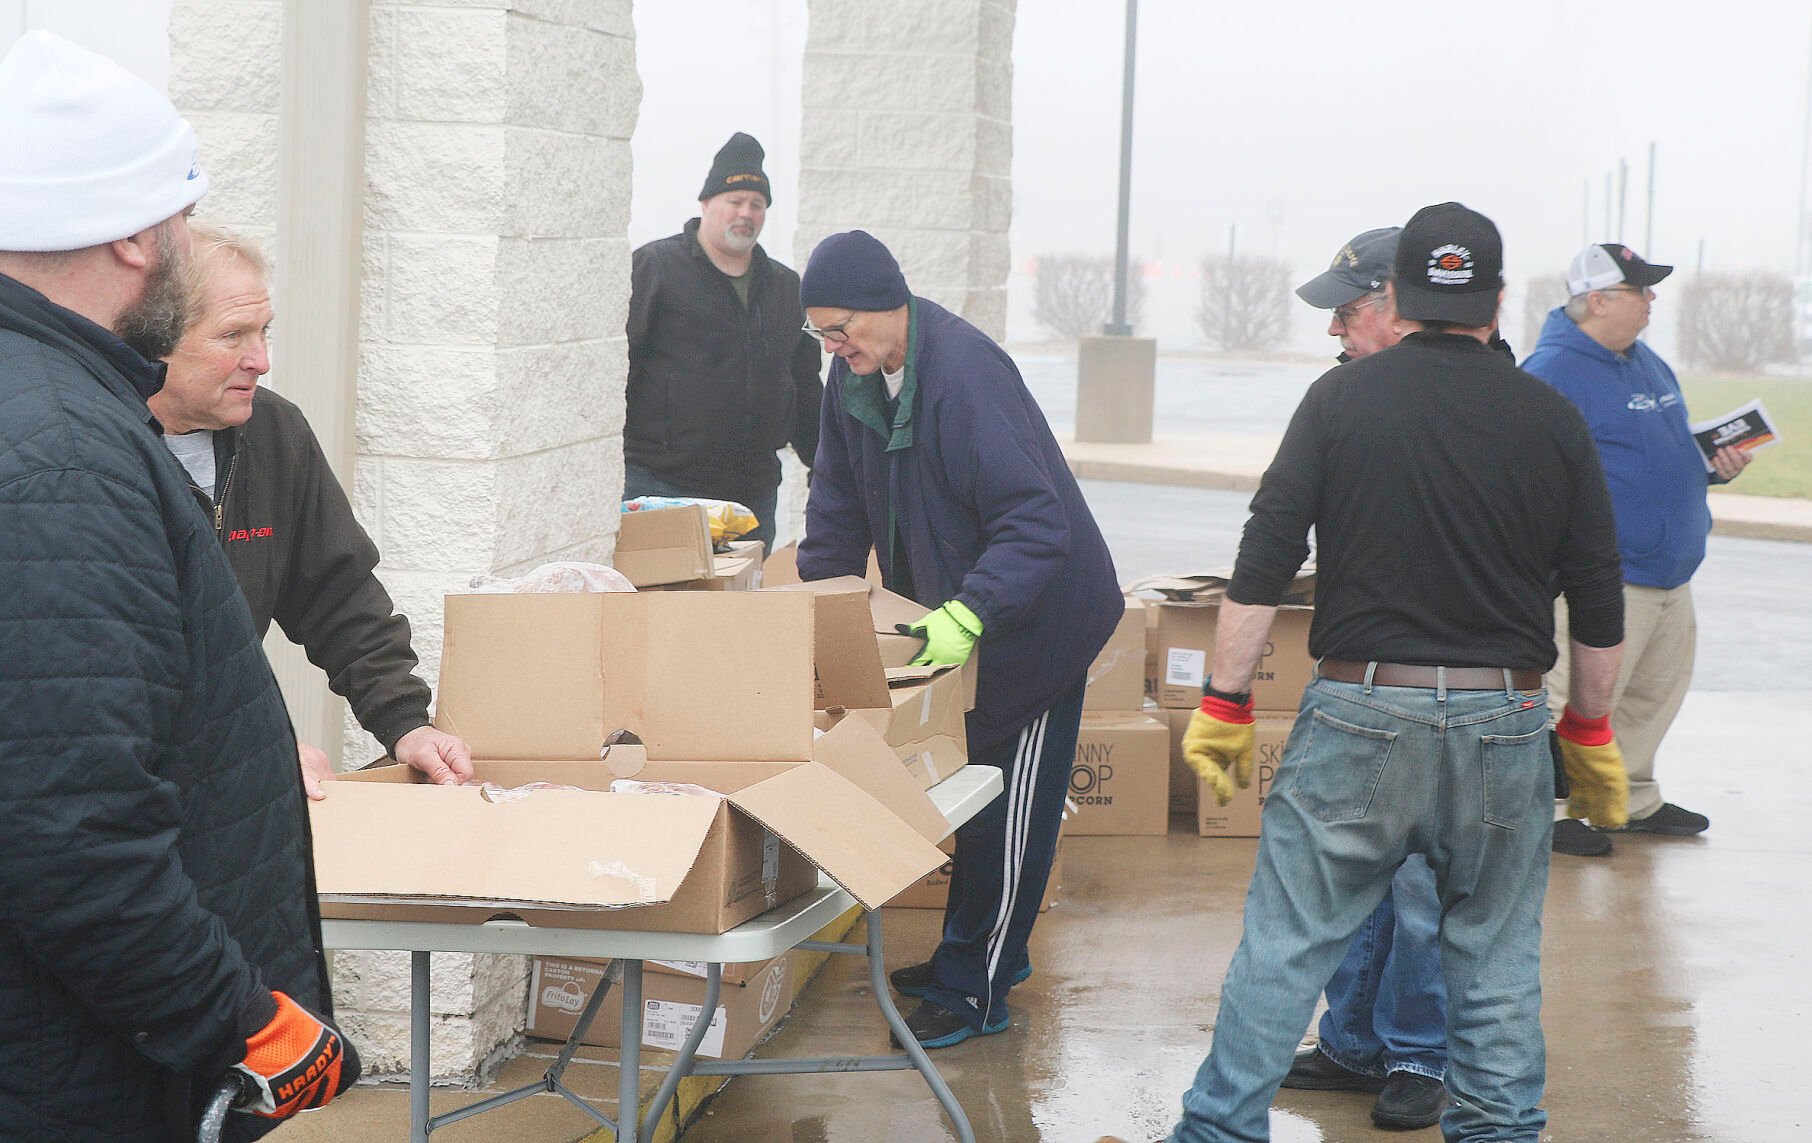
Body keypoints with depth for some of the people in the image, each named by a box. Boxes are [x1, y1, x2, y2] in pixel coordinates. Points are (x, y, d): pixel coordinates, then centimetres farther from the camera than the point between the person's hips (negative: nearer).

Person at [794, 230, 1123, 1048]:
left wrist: (968, 613, -43)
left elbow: (1036, 522, -35)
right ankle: (973, 956, 31)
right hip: (958, 615, 9)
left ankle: (973, 992, 6)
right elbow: (839, 502, 10)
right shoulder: (857, 374, -2)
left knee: (1009, 808, 0)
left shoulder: (966, 375, -31)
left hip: (1037, 618, -9)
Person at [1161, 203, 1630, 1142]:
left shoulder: (1341, 398, 0)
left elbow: (1263, 562, -4)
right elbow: (1598, 605, 7)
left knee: (1286, 943, 4)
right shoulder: (1552, 420, 4)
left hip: (1359, 711, -1)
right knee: (1497, 959, 12)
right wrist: (1589, 733, 18)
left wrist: (1224, 704, 1)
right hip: (1503, 721, 2)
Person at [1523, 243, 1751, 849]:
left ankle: (1635, 802, 31)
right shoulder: (1553, 372, -14)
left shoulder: (1647, 362, 17)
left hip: (1671, 572, 9)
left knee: (1657, 692, 17)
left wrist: (1715, 463, 10)